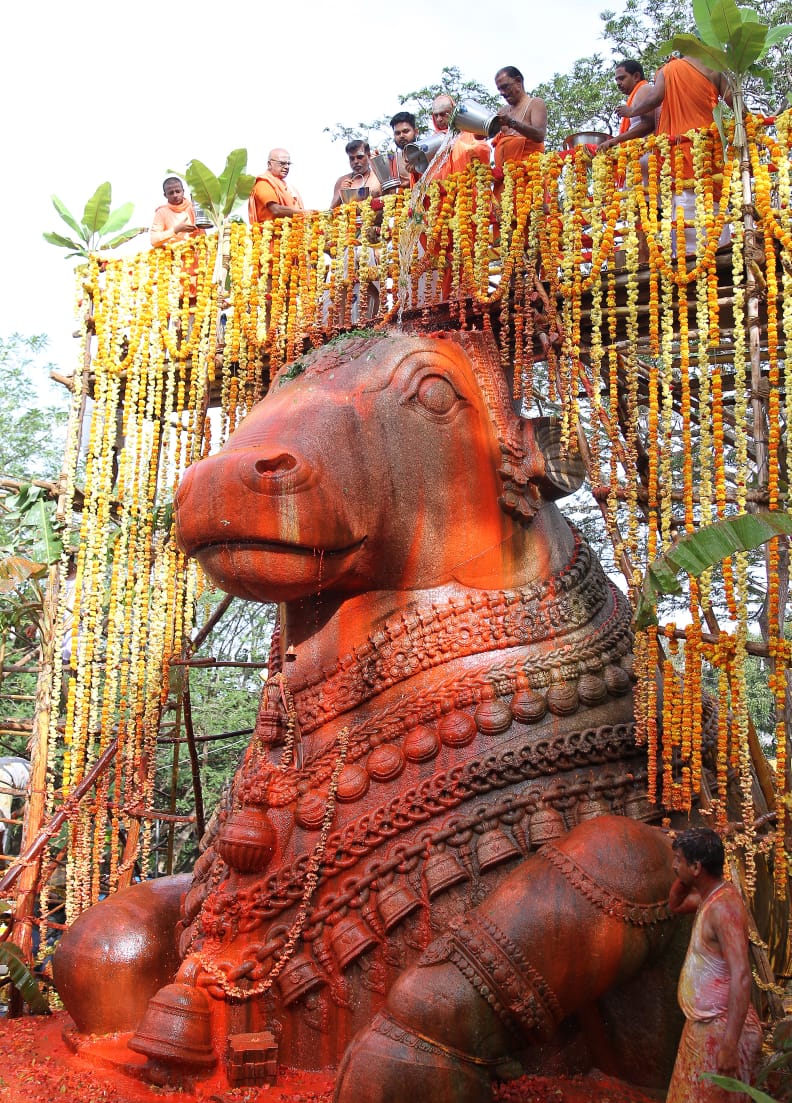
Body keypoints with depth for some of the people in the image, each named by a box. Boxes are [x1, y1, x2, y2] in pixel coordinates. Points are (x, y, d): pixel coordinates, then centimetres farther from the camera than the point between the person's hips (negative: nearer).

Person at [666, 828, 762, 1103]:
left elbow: (741, 977, -30)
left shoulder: (724, 905, -24)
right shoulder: (708, 896, 4)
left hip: (720, 1028, -9)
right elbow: (674, 906, 25)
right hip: (703, 1025, 9)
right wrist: (683, 878, 4)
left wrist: (729, 1044, -33)